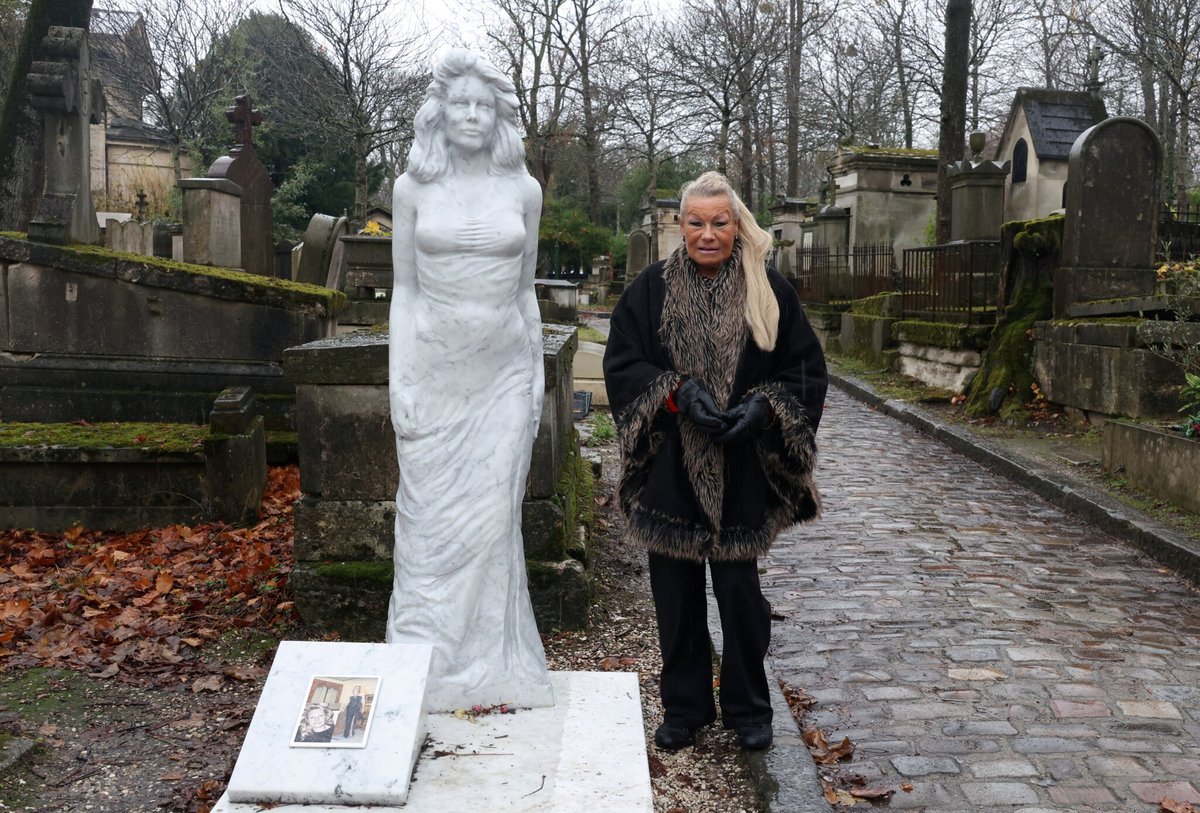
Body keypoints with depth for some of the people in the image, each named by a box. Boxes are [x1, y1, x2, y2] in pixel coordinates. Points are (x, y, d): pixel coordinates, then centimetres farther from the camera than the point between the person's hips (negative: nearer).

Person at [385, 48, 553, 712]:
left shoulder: (523, 189, 5)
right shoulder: (412, 187, 2)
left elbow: (525, 291, 9)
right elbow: (403, 289, 3)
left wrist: (538, 375, 5)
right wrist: (397, 382, -4)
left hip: (502, 372, 1)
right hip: (434, 370, 0)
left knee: (491, 519, 2)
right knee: (431, 520, 3)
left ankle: (491, 668, 16)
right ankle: (424, 666, 17)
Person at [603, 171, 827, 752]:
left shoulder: (768, 291, 1)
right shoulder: (651, 290, 1)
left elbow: (805, 370, 4)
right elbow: (622, 364, -1)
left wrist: (764, 404, -14)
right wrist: (680, 394, -16)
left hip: (741, 470, -1)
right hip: (670, 466, 1)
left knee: (739, 588, 5)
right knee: (676, 591, 9)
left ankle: (747, 709, 25)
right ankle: (684, 707, 27)